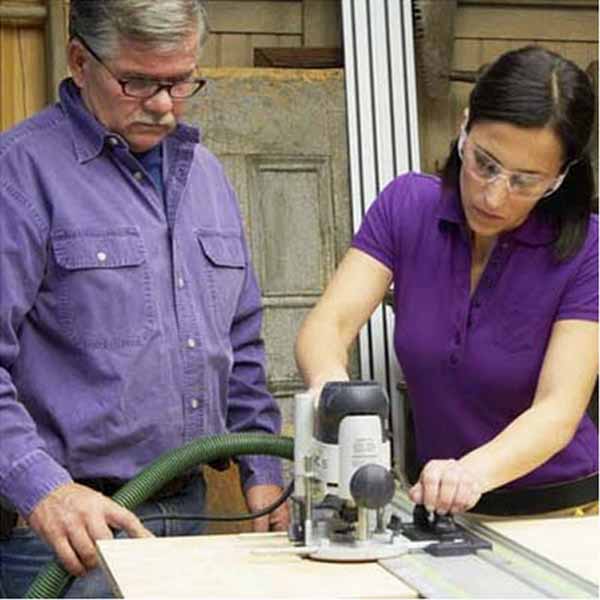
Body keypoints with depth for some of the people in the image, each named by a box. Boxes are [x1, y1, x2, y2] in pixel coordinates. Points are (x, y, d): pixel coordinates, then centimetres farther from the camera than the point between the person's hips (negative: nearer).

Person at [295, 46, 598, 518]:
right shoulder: (407, 205, -4)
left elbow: (559, 409, -19)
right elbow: (328, 324, -12)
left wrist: (474, 471, -38)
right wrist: (330, 381, -35)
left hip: (556, 511, -1)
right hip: (439, 505, 1)